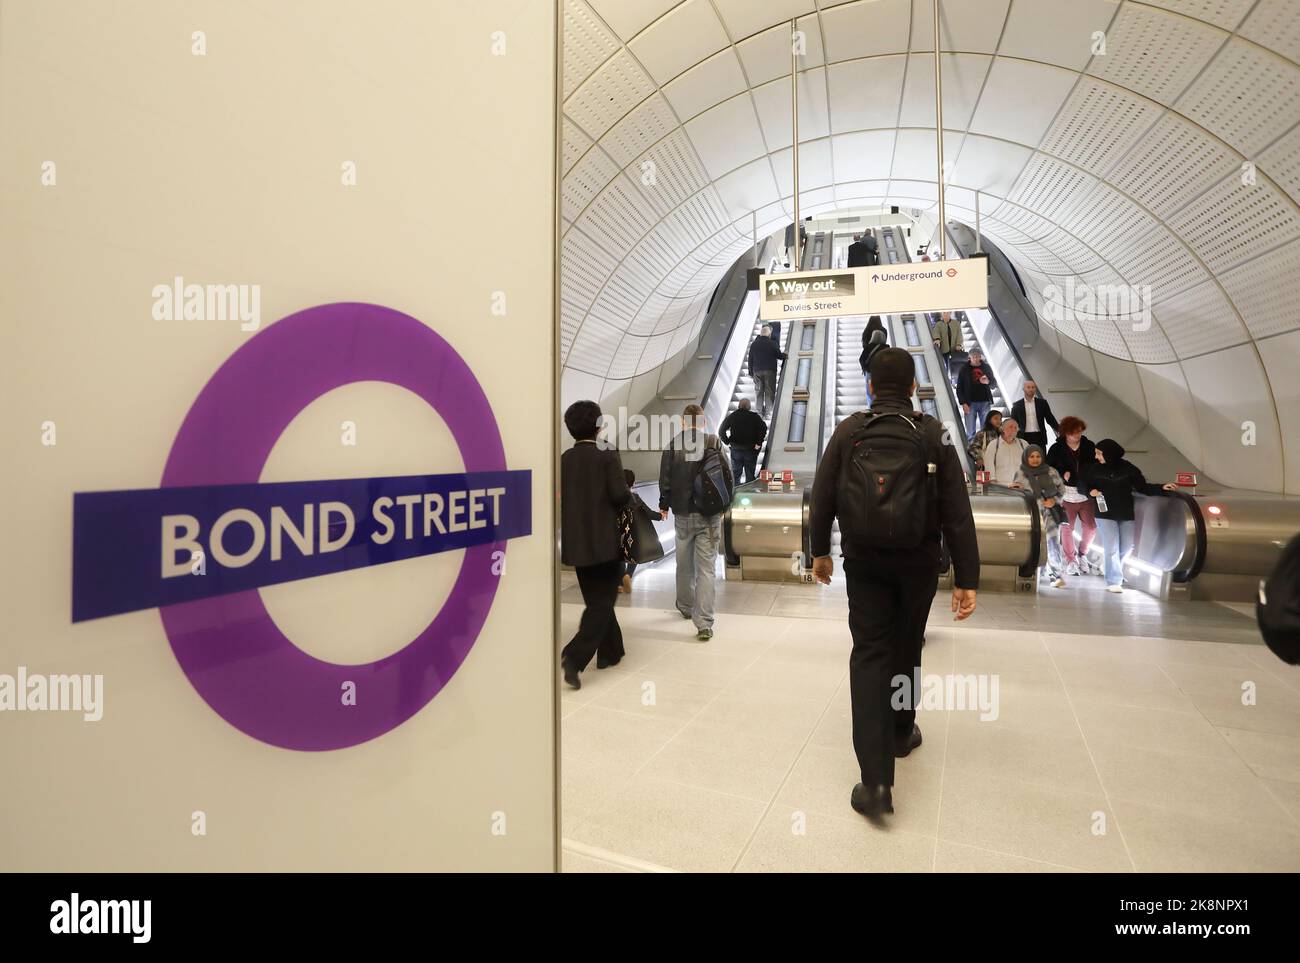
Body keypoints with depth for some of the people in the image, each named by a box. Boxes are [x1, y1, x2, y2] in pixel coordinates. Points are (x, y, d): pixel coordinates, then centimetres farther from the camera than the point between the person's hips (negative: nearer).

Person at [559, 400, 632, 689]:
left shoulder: (564, 459, 3)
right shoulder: (607, 455, -11)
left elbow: (559, 496, 4)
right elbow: (621, 495, -15)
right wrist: (629, 492, 6)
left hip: (575, 542, 6)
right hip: (605, 541, -5)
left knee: (595, 599, 18)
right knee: (602, 602, 2)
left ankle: (610, 652, 29)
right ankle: (574, 657, -11)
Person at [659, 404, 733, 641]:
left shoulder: (673, 444, -4)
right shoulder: (713, 442, -5)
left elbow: (665, 479, -2)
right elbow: (727, 477, -4)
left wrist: (664, 505, 14)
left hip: (682, 514, 1)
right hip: (710, 515, -1)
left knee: (684, 565, 19)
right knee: (706, 568, 0)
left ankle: (686, 607, 38)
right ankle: (704, 624, -4)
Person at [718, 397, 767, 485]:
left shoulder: (731, 417, 2)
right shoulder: (754, 417, -4)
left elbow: (721, 431, -2)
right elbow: (763, 428, -16)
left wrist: (727, 442, 2)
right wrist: (758, 443, -11)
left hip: (735, 449, 2)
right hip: (750, 450, -2)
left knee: (736, 474, 11)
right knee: (750, 474, 7)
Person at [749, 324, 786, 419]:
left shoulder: (754, 344, 7)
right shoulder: (772, 344, -4)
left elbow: (750, 360, 10)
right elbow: (779, 356, 2)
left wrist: (751, 371, 16)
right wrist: (784, 355, 24)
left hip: (757, 371, 3)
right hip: (769, 371, -3)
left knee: (758, 392, 7)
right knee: (769, 392, 1)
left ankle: (759, 413, 4)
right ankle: (768, 413, -3)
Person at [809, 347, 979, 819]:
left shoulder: (848, 431, -4)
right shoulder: (934, 433, -5)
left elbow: (822, 497, -3)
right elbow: (957, 511, -8)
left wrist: (820, 550, 10)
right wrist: (966, 577, -4)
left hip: (863, 560, 0)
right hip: (918, 562, 1)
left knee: (869, 654, 1)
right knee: (906, 647, 20)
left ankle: (875, 777, -6)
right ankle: (901, 731, 40)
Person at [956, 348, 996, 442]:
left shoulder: (986, 367, 10)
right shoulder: (964, 369, 3)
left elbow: (993, 384, 13)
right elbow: (959, 388, 2)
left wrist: (988, 382, -12)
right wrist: (963, 403, -9)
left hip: (985, 402, 2)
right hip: (970, 403, -2)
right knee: (970, 432, -4)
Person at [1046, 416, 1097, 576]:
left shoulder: (1089, 446, 2)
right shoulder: (1057, 449, -3)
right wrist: (1062, 474, -16)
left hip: (1086, 494, 2)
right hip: (1066, 494, -2)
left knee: (1091, 527, 4)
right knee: (1067, 528, 3)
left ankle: (1082, 553, 30)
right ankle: (1071, 560, 18)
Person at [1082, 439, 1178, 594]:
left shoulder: (1128, 468, -4)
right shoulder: (1094, 469, -5)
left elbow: (1143, 487, 0)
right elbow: (1082, 485, 7)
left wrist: (1161, 488, -13)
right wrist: (1090, 490, -13)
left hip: (1126, 515, 2)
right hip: (1105, 514, -2)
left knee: (1127, 546, 12)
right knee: (1111, 546, -7)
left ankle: (1114, 571, 38)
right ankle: (1113, 582, -2)